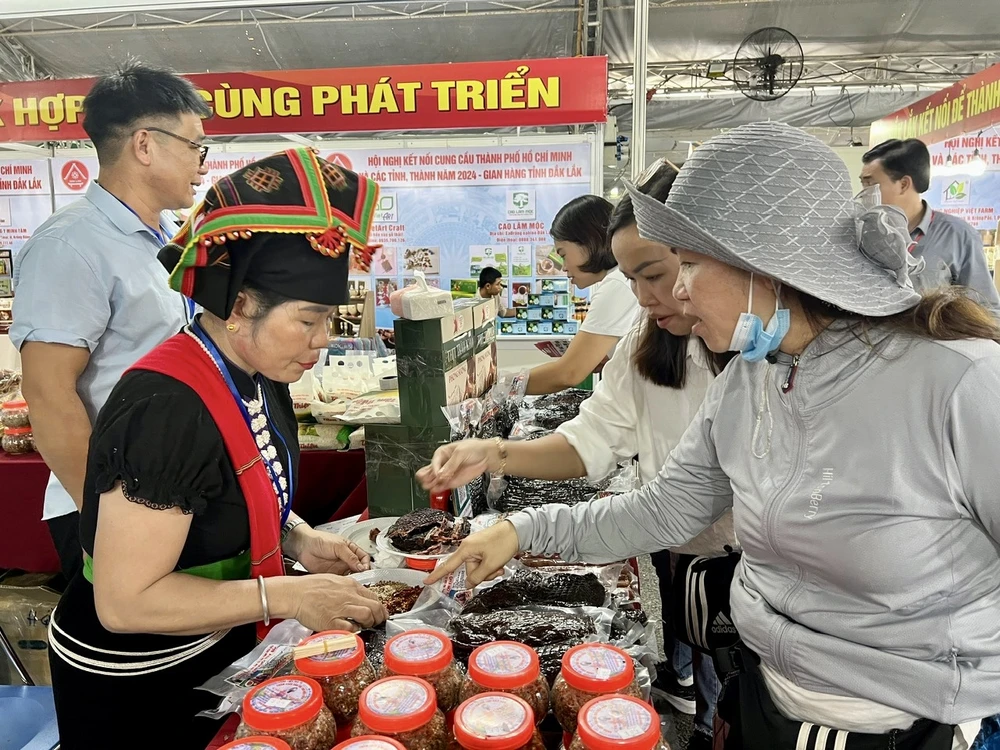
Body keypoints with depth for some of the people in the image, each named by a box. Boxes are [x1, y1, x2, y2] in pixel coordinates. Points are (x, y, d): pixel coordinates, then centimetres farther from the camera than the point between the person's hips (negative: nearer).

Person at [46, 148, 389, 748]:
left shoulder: (260, 378, -5)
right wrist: (290, 596, -28)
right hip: (132, 683, -7)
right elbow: (126, 601, -29)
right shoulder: (166, 408, -31)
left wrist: (300, 540, -8)